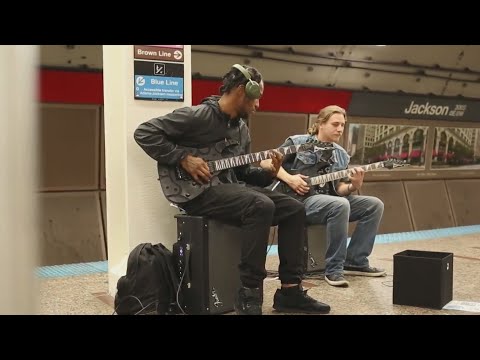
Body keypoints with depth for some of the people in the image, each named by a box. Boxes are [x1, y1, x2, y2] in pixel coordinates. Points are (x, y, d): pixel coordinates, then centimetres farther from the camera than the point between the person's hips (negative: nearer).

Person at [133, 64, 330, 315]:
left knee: (294, 209, -5)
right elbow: (144, 132, -13)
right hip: (198, 191, -9)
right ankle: (249, 294, -24)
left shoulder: (242, 129, 15)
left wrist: (268, 172, 0)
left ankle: (290, 291, -2)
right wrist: (184, 158, -18)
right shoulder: (197, 115, -11)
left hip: (230, 187, 9)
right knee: (261, 205, -32)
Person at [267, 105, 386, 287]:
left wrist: (353, 186, -14)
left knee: (374, 205, -8)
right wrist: (289, 178, -15)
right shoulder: (297, 142, -1)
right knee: (340, 205, -35)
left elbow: (340, 190, 8)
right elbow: (266, 161, -3)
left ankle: (355, 261, -2)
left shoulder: (341, 155, 15)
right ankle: (334, 269, -24)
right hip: (301, 200, -7)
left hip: (329, 199, 7)